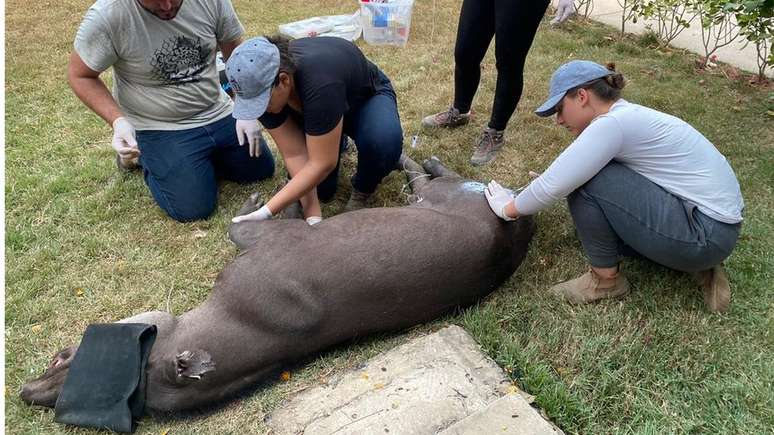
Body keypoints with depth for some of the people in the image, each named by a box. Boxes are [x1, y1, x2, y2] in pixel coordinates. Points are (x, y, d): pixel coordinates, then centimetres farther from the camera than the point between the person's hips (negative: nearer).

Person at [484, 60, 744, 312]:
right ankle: (697, 261, 14)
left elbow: (555, 185, -20)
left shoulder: (613, 122, -18)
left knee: (586, 180, -16)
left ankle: (606, 279, 1)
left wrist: (509, 209, -5)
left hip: (708, 234, -10)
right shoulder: (627, 116, 10)